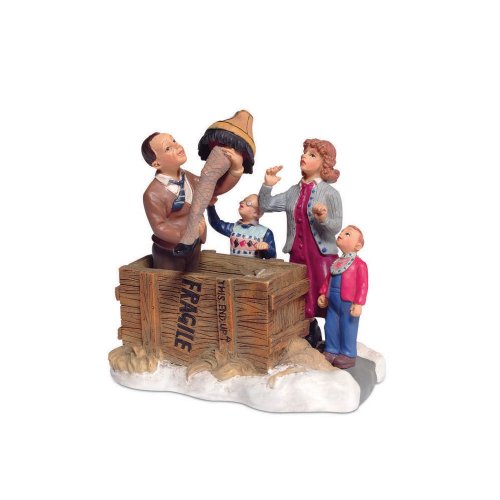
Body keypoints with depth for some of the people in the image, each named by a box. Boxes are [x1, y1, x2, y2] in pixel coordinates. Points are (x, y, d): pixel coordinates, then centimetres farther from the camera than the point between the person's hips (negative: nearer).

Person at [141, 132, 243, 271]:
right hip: (168, 253, -7)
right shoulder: (154, 194, -25)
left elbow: (218, 187, 4)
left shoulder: (189, 178, 0)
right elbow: (159, 226, -25)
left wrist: (236, 168, -10)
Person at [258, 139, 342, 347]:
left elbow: (337, 227, -12)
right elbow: (265, 206, 7)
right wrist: (267, 185, -7)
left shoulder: (330, 193, -7)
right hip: (297, 255, 5)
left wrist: (324, 219, -31)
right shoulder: (294, 192, 8)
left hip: (322, 255, -5)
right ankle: (310, 336, 29)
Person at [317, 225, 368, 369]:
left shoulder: (359, 264, -11)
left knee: (347, 329, 1)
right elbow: (328, 279, 21)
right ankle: (331, 351, 25)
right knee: (330, 327, 12)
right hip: (333, 302, 7)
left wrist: (358, 304, -18)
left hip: (348, 304, -7)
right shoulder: (337, 263, 12)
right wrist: (323, 294, 15)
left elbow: (362, 285, -14)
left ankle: (348, 355, 13)